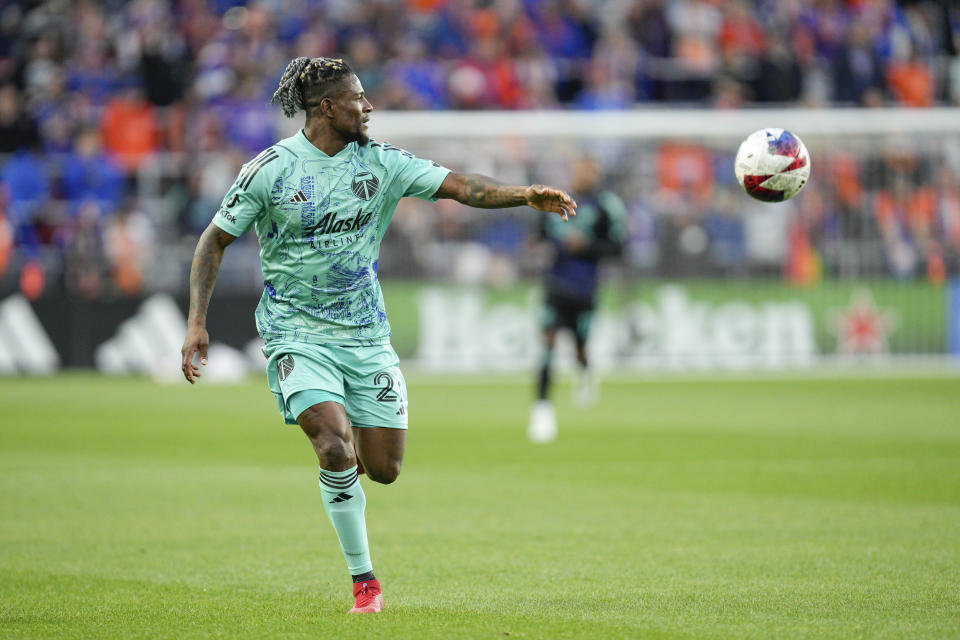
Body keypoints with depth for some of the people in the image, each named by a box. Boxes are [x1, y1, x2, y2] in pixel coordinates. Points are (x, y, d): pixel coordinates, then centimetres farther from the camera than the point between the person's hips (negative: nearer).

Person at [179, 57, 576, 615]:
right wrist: (197, 323, -9)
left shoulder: (380, 161, 0)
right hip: (297, 333, -4)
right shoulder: (269, 169, -9)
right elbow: (214, 241, -1)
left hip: (366, 333, 4)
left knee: (383, 469, 0)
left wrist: (525, 195, -22)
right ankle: (365, 583, -9)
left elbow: (459, 186, -5)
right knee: (337, 450, -23)